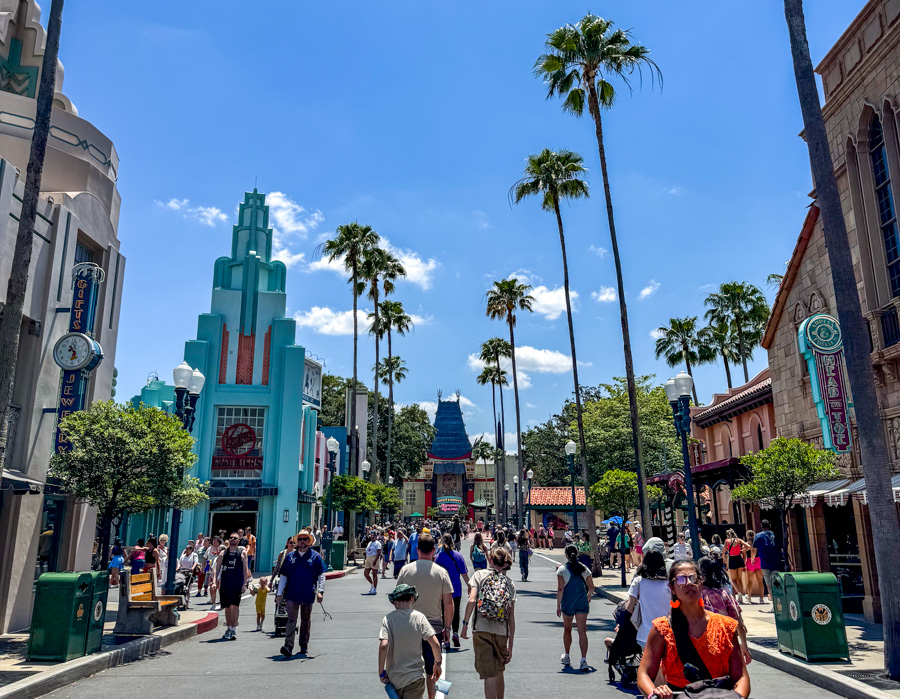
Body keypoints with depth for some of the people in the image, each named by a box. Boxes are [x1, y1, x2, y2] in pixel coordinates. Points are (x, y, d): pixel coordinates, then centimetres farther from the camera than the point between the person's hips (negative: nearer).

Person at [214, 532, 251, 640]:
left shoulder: (242, 552, 4)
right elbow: (217, 568, 12)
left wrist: (244, 583, -6)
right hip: (225, 583, 3)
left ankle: (233, 629, -9)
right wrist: (216, 581, 1)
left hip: (237, 583, -3)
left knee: (235, 605, -13)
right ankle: (228, 628, 25)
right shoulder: (223, 553, 11)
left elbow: (245, 569, 1)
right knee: (227, 606, 11)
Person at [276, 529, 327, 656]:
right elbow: (283, 576, 10)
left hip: (308, 595, 0)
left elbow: (321, 575, 1)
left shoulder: (315, 556, 3)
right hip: (292, 594, 0)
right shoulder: (290, 556, 7)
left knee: (306, 621, 12)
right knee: (291, 620, -10)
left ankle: (304, 645, 25)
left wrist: (320, 591, -10)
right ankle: (288, 646, -13)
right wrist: (279, 593, 6)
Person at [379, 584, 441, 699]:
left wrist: (381, 672, -9)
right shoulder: (419, 617, -8)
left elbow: (383, 646, -20)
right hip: (415, 676, -1)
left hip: (394, 677, 1)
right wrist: (437, 663, 4)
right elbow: (435, 644, -12)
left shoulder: (388, 619, -9)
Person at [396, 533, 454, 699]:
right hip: (434, 626, -1)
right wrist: (447, 627, 5)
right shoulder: (441, 572, -7)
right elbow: (449, 603, -5)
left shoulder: (406, 569, -4)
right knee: (433, 670, 12)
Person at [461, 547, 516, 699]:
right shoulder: (510, 583, 9)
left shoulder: (479, 575, 1)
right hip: (502, 632, 3)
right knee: (499, 672, 23)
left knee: (489, 674, -1)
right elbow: (511, 617, 6)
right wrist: (510, 646, 10)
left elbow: (472, 600, -14)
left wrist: (465, 623, -4)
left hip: (481, 630, -3)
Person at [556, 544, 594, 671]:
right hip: (582, 603, 2)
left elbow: (560, 589, -9)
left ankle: (566, 656, 32)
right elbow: (591, 587, 8)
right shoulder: (584, 568, 4)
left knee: (567, 629, 17)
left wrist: (558, 606, -3)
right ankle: (583, 661, -13)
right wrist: (588, 597, 28)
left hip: (567, 603, -1)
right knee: (582, 631, -2)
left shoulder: (562, 569, -5)